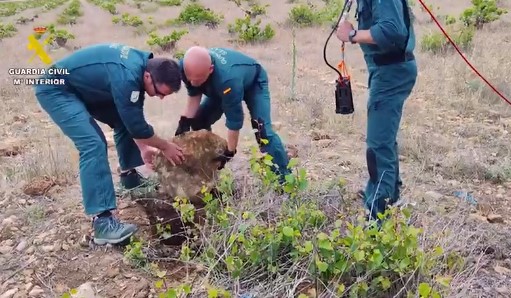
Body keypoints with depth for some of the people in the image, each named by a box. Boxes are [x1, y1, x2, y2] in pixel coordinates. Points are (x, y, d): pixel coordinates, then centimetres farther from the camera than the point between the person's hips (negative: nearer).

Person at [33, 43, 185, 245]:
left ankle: (129, 176, 30)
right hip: (55, 89, -10)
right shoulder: (126, 76, -34)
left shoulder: (142, 64, -5)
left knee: (123, 120, 13)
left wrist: (142, 147, 9)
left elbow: (132, 118, 8)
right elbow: (136, 124, -24)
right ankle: (102, 222, -24)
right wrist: (165, 147, -10)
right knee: (93, 145, -23)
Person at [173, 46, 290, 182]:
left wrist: (229, 153, -31)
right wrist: (185, 121, -21)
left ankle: (285, 179, -15)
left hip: (253, 82, -7)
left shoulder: (228, 80, -50)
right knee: (198, 121, 0)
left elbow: (234, 120, -40)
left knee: (262, 130, -25)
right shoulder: (186, 66, -30)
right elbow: (194, 95, -10)